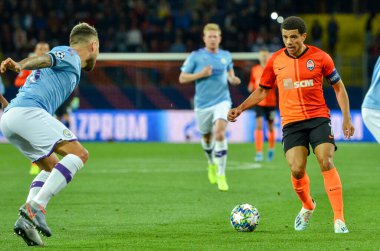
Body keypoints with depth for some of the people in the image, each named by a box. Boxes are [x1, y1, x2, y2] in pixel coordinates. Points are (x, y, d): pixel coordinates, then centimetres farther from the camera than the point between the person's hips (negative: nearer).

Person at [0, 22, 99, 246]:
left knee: (52, 166, 21)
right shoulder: (70, 55, 6)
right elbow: (44, 59, -15)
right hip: (27, 111, -10)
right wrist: (19, 66, -34)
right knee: (79, 154, -15)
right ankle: (36, 206, -27)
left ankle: (26, 219, 2)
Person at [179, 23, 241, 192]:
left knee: (220, 133, -21)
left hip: (222, 101, 0)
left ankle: (221, 175, -17)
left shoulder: (226, 56, 6)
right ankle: (212, 164, 46)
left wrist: (232, 79, 1)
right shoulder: (196, 56, -3)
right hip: (203, 103, 0)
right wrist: (201, 74, -15)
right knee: (207, 137, 14)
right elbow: (182, 78, -1)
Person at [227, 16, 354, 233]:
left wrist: (346, 118, 2)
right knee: (297, 170, -11)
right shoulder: (275, 61, 4)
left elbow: (339, 87, 8)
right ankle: (307, 207, 20)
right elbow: (262, 91, 17)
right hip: (291, 123, 1)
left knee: (327, 164, -16)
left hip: (319, 118, -1)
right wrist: (240, 108, 6)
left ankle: (339, 220, -14)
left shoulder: (320, 57, -1)